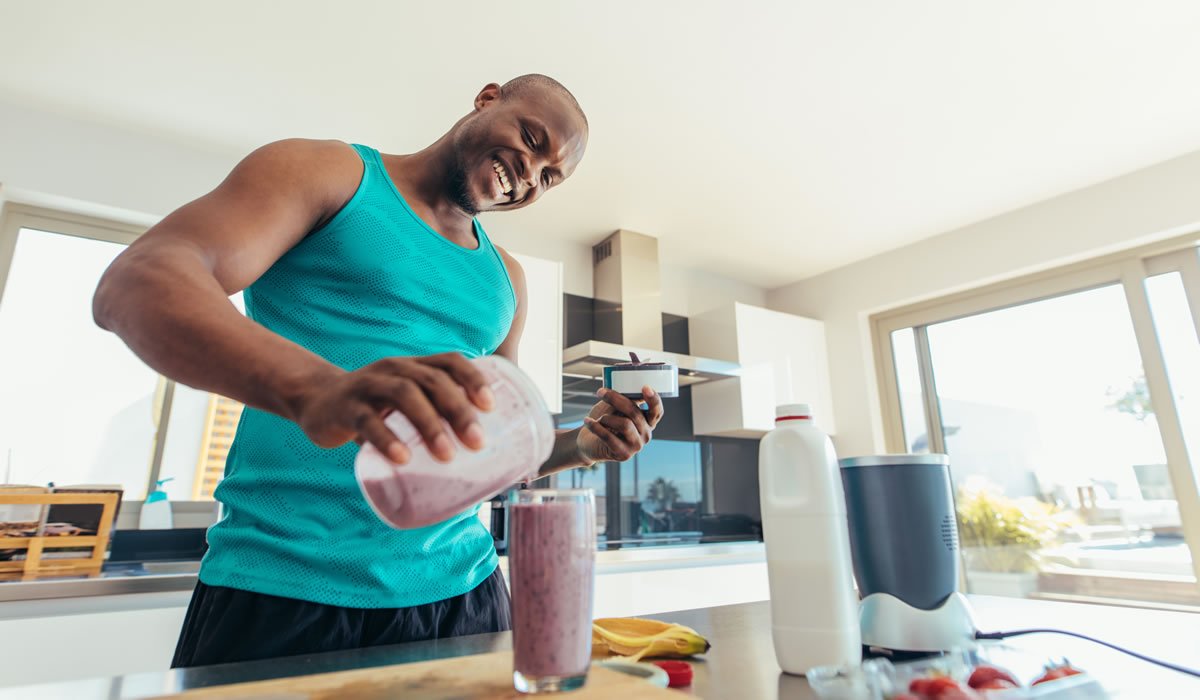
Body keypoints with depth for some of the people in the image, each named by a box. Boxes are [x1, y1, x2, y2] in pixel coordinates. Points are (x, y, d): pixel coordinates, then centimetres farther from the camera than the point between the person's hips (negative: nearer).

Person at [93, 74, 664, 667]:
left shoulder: (505, 281, 14)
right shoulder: (328, 172, 0)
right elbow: (132, 285, -15)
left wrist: (584, 443, -1)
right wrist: (314, 388, -34)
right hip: (281, 588, -4)